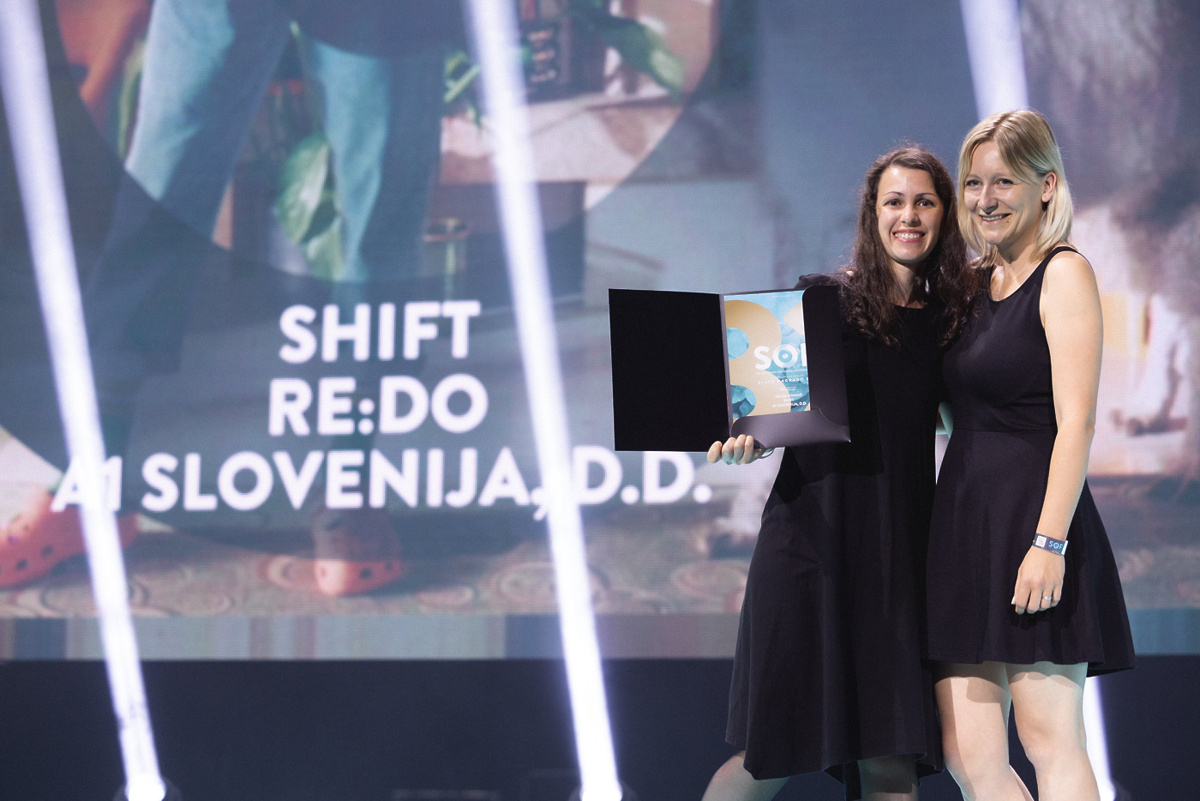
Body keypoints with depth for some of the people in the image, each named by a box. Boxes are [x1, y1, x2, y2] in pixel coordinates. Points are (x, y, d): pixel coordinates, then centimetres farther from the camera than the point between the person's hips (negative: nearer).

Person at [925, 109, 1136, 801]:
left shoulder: (1064, 273, -5)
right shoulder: (974, 285, 18)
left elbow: (1076, 421, -13)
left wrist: (1050, 542, -22)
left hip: (1033, 516, -7)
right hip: (963, 521, 7)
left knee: (1050, 742, -7)